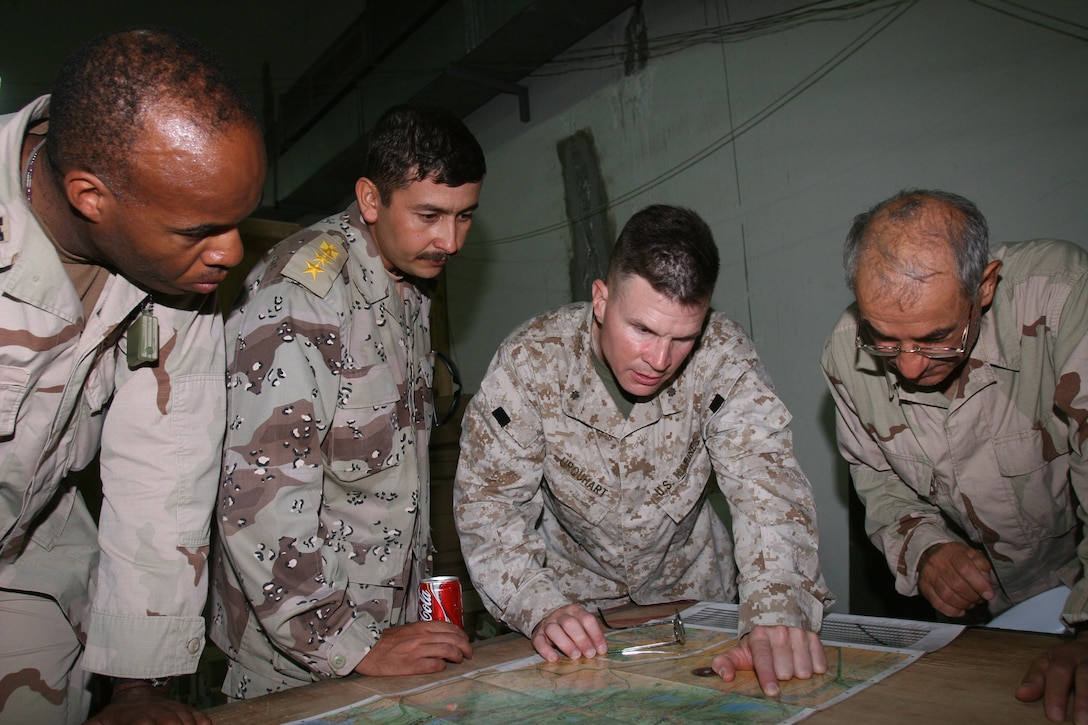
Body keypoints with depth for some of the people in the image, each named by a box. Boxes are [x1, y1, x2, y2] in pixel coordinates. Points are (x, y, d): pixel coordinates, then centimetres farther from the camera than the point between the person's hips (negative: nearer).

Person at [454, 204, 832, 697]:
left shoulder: (723, 358, -21)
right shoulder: (531, 361, -22)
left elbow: (764, 481, -25)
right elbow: (487, 496, -17)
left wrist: (779, 611, -41)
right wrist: (539, 608, -32)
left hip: (690, 587, 1)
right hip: (574, 597, 0)